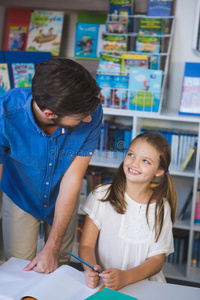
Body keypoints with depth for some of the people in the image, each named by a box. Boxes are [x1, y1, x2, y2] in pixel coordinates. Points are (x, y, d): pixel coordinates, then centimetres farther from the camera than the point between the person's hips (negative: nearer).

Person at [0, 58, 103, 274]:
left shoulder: (92, 113, -31)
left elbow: (71, 180, -24)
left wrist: (52, 248, -19)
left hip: (62, 198, 2)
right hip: (20, 197, -1)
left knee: (60, 264, 16)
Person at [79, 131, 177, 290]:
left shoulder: (161, 207, -1)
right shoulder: (102, 195, -2)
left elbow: (157, 259, -2)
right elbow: (86, 245, -2)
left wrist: (125, 277, -19)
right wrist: (91, 269, -23)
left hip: (144, 285, 1)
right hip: (102, 282, -1)